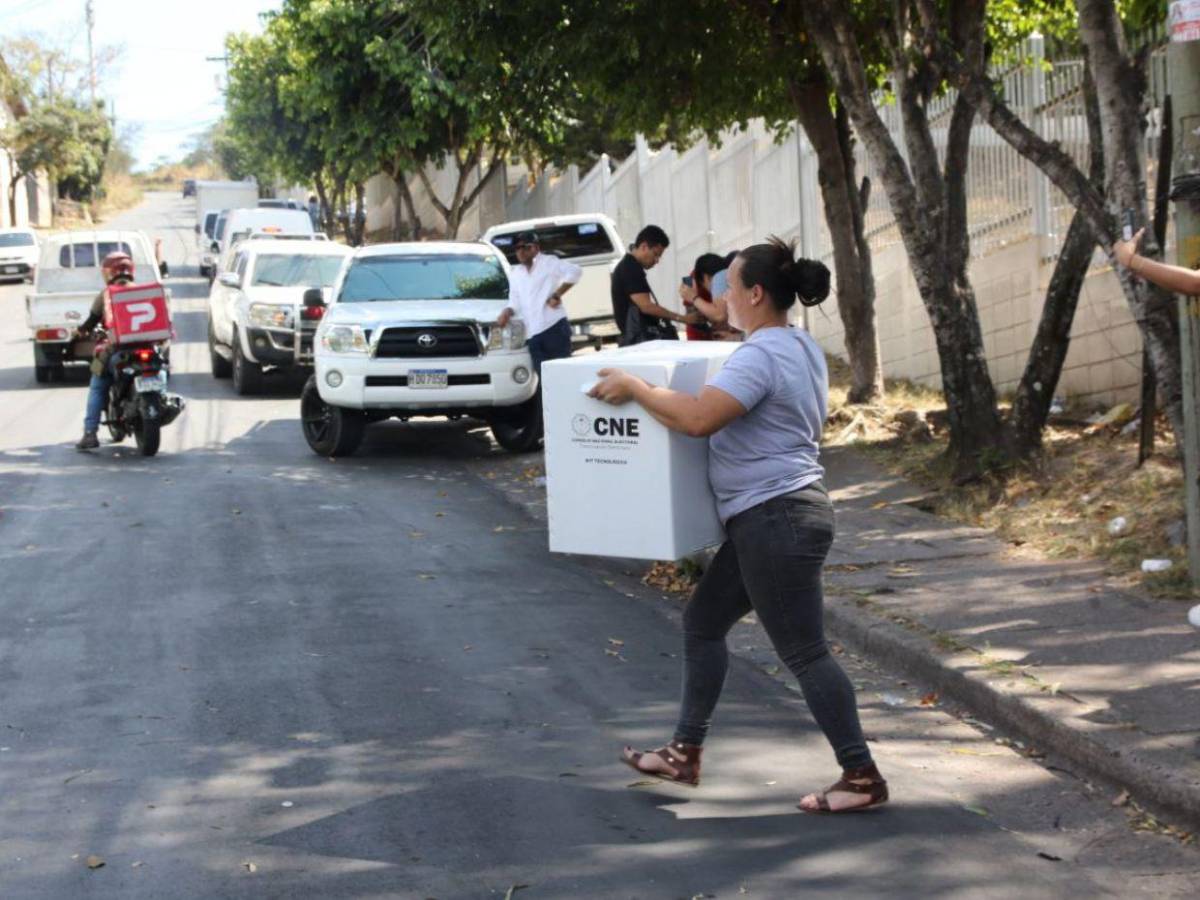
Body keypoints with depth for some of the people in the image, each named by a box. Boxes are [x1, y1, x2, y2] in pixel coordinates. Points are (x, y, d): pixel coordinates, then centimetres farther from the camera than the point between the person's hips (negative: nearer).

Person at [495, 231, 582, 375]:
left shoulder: (548, 262, 3)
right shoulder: (516, 275, 23)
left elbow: (575, 271, -11)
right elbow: (515, 302, 22)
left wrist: (557, 295, -12)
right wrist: (507, 312, 0)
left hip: (554, 328, -6)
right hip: (532, 334, 6)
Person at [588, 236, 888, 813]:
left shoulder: (761, 355, -19)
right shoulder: (801, 348, 14)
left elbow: (697, 418, -29)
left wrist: (633, 388, -16)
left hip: (777, 521, -11)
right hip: (773, 520, 11)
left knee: (803, 652, -5)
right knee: (702, 622, 17)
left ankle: (862, 777, 0)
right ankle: (685, 754, 24)